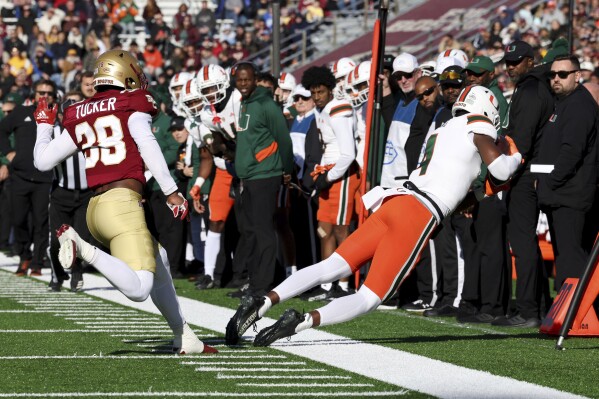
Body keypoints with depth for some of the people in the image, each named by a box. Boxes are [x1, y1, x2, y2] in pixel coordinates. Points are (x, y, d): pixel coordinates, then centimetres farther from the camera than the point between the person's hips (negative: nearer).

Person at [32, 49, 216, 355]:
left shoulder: (80, 115, 17)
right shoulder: (132, 105, 3)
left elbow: (43, 161, 18)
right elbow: (148, 146, -12)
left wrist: (44, 126, 36)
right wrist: (171, 191, -12)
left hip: (95, 207, 8)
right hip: (123, 202, -8)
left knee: (158, 262, 26)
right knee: (138, 290, -18)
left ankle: (184, 338, 27)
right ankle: (83, 249, -30)